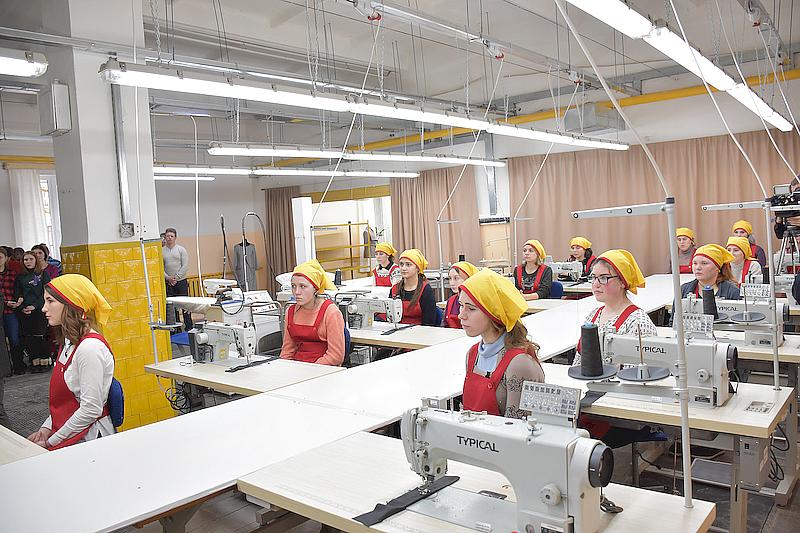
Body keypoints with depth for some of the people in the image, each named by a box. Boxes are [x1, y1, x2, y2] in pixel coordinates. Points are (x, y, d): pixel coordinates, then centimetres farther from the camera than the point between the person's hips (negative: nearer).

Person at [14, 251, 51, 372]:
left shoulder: (43, 274, 4)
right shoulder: (20, 277, 14)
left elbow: (45, 293, -3)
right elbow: (17, 295, 10)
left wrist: (34, 306, -13)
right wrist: (22, 308, -6)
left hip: (39, 310, -3)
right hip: (24, 312, 3)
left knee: (40, 337, -6)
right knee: (28, 338, 1)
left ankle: (45, 361, 3)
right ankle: (35, 362, 9)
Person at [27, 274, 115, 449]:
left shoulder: (90, 347, -19)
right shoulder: (69, 341, 11)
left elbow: (91, 410, -20)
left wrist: (50, 442, -12)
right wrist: (47, 428, 4)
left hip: (88, 439, -9)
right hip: (64, 431, 9)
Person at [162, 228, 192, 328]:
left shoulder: (181, 249, 2)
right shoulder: (161, 251, 6)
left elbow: (185, 266, -4)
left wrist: (176, 277, -12)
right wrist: (168, 277, -9)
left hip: (181, 282, -2)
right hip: (168, 283, 2)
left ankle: (189, 327, 8)